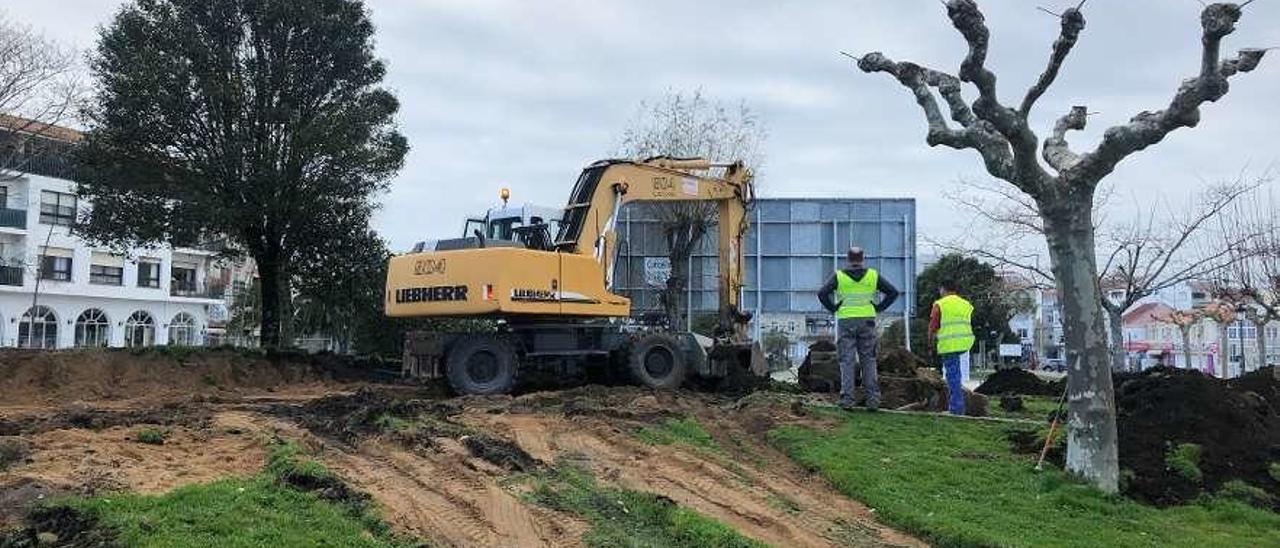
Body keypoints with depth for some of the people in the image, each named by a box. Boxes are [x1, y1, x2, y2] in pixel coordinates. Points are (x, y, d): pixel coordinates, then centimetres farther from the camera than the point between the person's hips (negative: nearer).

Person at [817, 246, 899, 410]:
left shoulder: (839, 276, 0)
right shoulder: (873, 275, 4)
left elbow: (822, 293, -11)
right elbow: (893, 292, 2)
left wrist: (834, 309, 0)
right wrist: (878, 308, 4)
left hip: (846, 322, -1)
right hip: (867, 322, 1)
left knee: (847, 361, 1)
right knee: (868, 361, 6)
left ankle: (847, 399, -5)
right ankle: (873, 400, 2)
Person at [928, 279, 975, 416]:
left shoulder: (940, 305, -3)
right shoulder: (966, 304, 13)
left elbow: (933, 326, -1)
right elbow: (967, 325, 18)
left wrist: (931, 338, 19)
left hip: (949, 344, -6)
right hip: (965, 343, 6)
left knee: (952, 374, -3)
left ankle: (957, 408, -4)